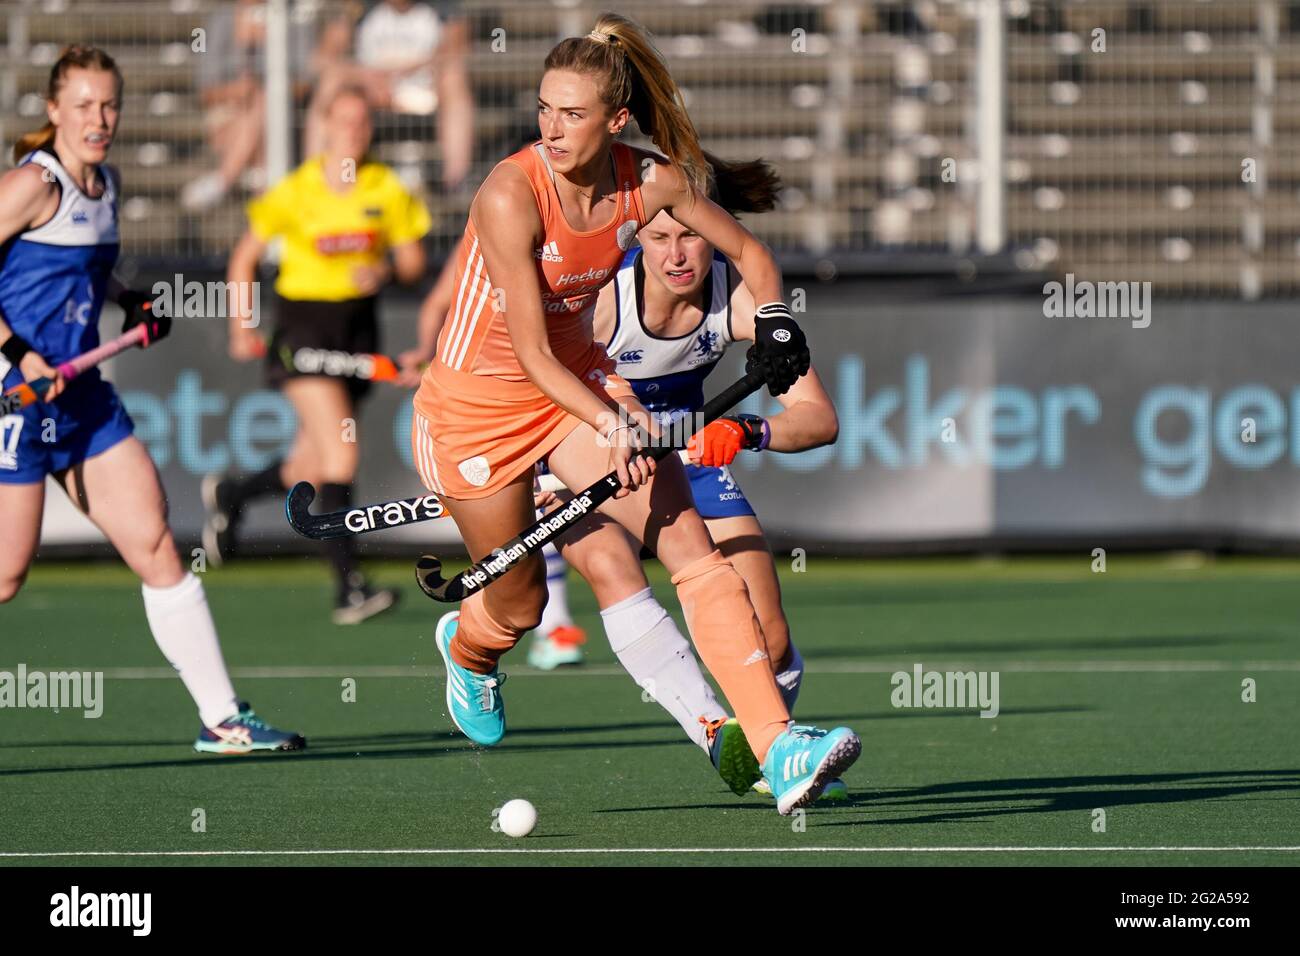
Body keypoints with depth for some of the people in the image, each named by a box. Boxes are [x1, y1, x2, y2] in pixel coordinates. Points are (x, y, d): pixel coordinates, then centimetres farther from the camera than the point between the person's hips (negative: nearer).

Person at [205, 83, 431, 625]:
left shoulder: (389, 191, 2)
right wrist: (241, 326, 0)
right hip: (303, 325, -4)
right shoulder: (295, 192, -6)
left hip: (359, 327, 4)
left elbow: (414, 261, 7)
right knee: (341, 457, -18)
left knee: (310, 473, 9)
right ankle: (349, 588, -18)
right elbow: (245, 258, 5)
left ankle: (229, 495, 40)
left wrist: (386, 272, -14)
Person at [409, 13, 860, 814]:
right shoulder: (512, 195, -27)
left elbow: (748, 251, 6)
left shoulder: (653, 183, -13)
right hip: (476, 407, -4)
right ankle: (467, 648, 49)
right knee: (518, 609, 9)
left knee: (693, 551, -14)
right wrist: (614, 429, -37)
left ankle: (778, 748, -22)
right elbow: (532, 356, -27)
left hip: (581, 381, 4)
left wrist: (774, 317, -14)